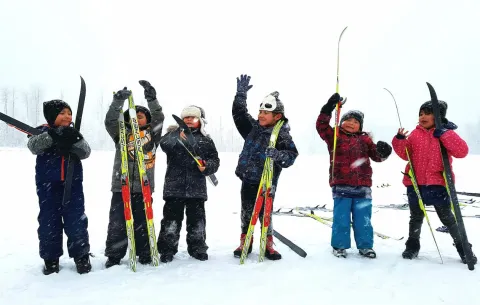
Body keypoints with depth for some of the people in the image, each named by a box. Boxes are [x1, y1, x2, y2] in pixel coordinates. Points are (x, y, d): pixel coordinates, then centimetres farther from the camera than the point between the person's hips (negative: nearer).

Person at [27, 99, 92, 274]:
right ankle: (51, 258, 20)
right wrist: (52, 135, -37)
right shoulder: (43, 133, 1)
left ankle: (81, 256, 15)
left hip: (73, 185, 1)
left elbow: (85, 153, -7)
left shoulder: (73, 134, 7)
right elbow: (33, 146, -20)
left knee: (76, 221, 2)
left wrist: (76, 140, -27)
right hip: (48, 186, -1)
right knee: (48, 222, 6)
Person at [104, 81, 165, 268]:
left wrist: (152, 99, -19)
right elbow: (110, 121, -3)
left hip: (144, 186, 0)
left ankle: (145, 254, 17)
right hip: (121, 185, 1)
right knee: (117, 222, 2)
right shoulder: (121, 133, 12)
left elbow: (159, 119, -5)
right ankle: (114, 256, 13)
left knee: (143, 222, 6)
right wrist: (118, 101, -18)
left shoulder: (151, 134, 11)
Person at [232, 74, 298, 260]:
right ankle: (245, 242, 27)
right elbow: (238, 113, 10)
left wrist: (277, 154, -36)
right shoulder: (253, 127, 4)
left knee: (265, 213, 5)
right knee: (246, 213, 12)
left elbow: (291, 156, -17)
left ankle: (268, 244, 22)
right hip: (248, 179, 4)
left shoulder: (282, 135, -11)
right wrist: (241, 94, 1)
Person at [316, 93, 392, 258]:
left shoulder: (365, 140, 13)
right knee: (341, 217, 3)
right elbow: (322, 126, -9)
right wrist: (328, 109, -19)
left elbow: (376, 155, 10)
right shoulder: (335, 136, 5)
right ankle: (339, 245, 17)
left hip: (362, 187, 3)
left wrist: (383, 151, -13)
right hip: (341, 186, -2)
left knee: (363, 218, 9)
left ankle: (365, 246, 22)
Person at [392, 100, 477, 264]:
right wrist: (400, 140, -11)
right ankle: (412, 246, 29)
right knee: (416, 217, 14)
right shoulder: (415, 134, 6)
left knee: (447, 217, 5)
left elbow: (462, 151, -15)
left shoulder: (446, 133, -3)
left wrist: (444, 134, -21)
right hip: (415, 183, 3)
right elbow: (406, 154, 6)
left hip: (438, 183, -3)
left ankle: (463, 247, 22)